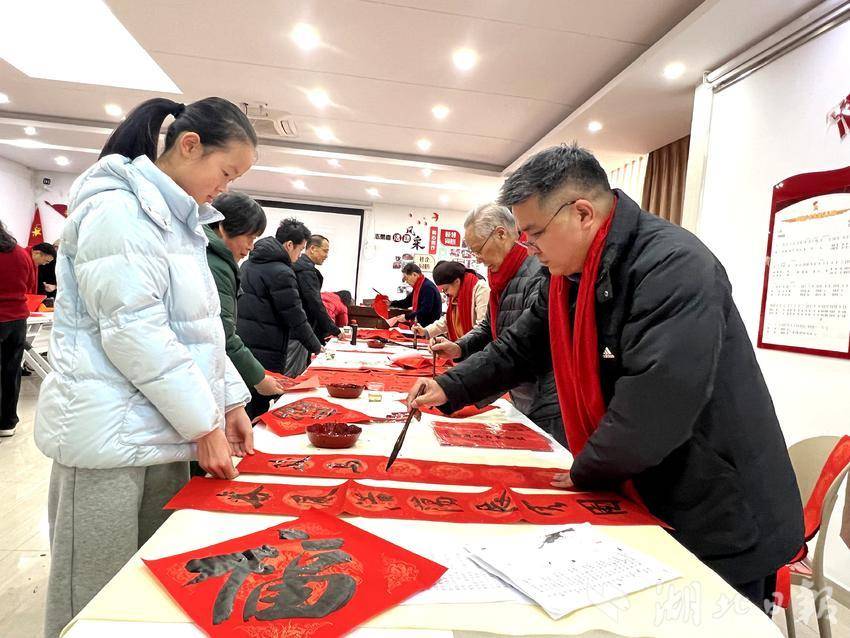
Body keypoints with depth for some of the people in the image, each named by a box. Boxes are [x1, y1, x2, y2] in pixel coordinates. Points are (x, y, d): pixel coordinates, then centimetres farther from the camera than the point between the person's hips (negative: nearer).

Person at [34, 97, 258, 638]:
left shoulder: (179, 221, 15)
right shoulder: (118, 209, -12)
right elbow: (133, 332, -20)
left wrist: (230, 401, 7)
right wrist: (204, 424, -15)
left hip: (164, 431, 8)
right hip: (111, 436, -8)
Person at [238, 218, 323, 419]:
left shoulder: (248, 264, 13)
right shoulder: (281, 272, -16)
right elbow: (295, 317, -15)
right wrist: (316, 347, -2)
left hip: (243, 342, 9)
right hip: (266, 352, -9)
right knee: (261, 406, 1)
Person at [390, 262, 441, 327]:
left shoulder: (428, 287, -19)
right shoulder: (418, 287, 13)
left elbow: (425, 311, -25)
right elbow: (407, 302, 24)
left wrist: (406, 317, -20)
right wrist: (391, 304, 13)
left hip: (430, 326, -9)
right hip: (420, 324, 9)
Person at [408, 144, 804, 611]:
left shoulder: (673, 267, -27)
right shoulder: (571, 276, 2)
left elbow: (653, 411, -31)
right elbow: (519, 348, 11)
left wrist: (585, 474, -16)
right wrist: (450, 388, 0)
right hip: (636, 501, 8)